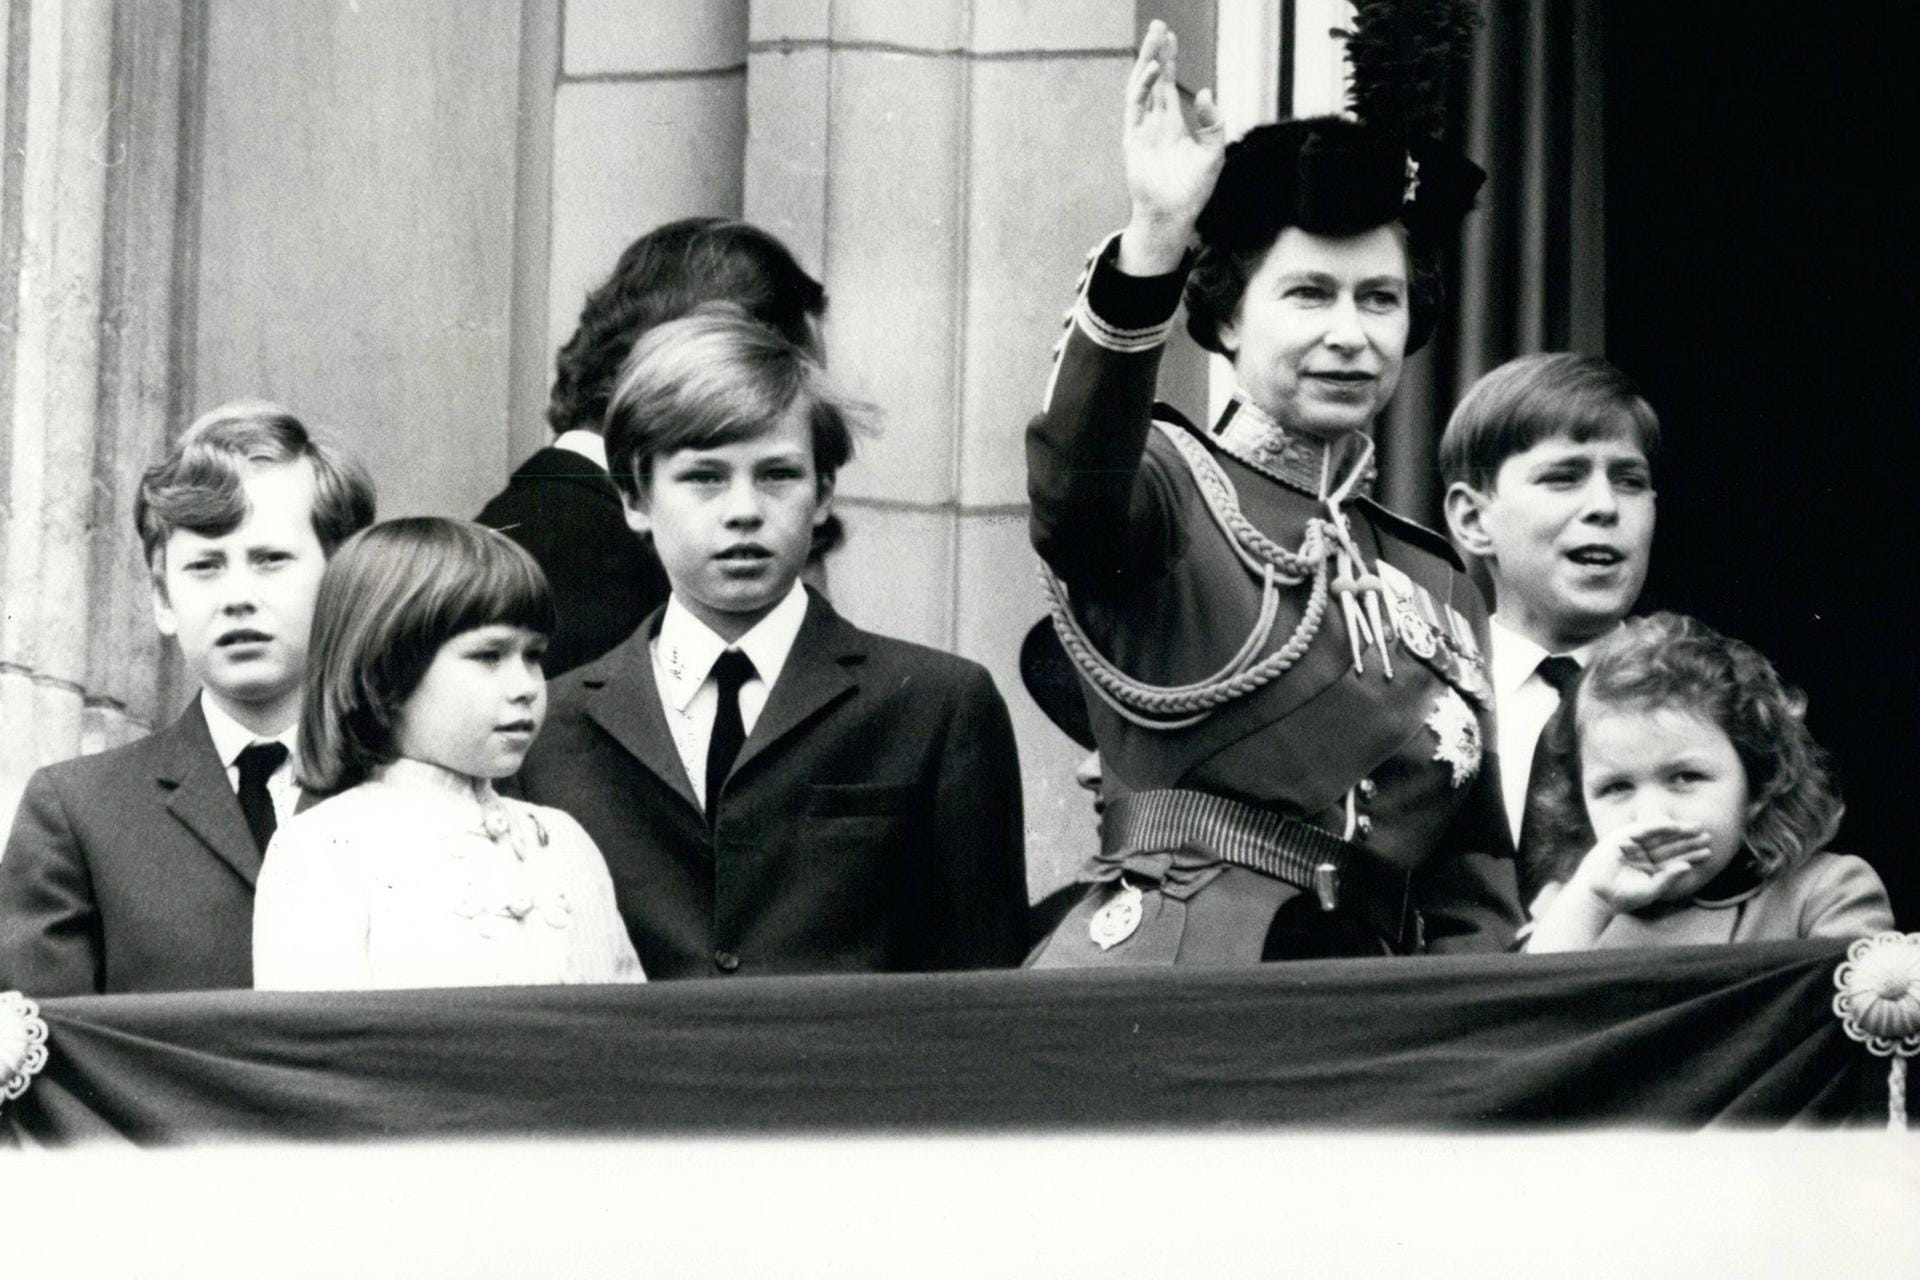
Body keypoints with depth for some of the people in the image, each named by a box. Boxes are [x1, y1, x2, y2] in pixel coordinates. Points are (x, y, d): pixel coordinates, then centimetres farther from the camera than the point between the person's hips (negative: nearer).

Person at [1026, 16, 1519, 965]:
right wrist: (1152, 239, -31)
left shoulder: (1439, 591, 23)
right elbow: (1074, 471, -18)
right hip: (1159, 978, -5)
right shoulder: (1164, 488, 8)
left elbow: (1472, 898, 23)